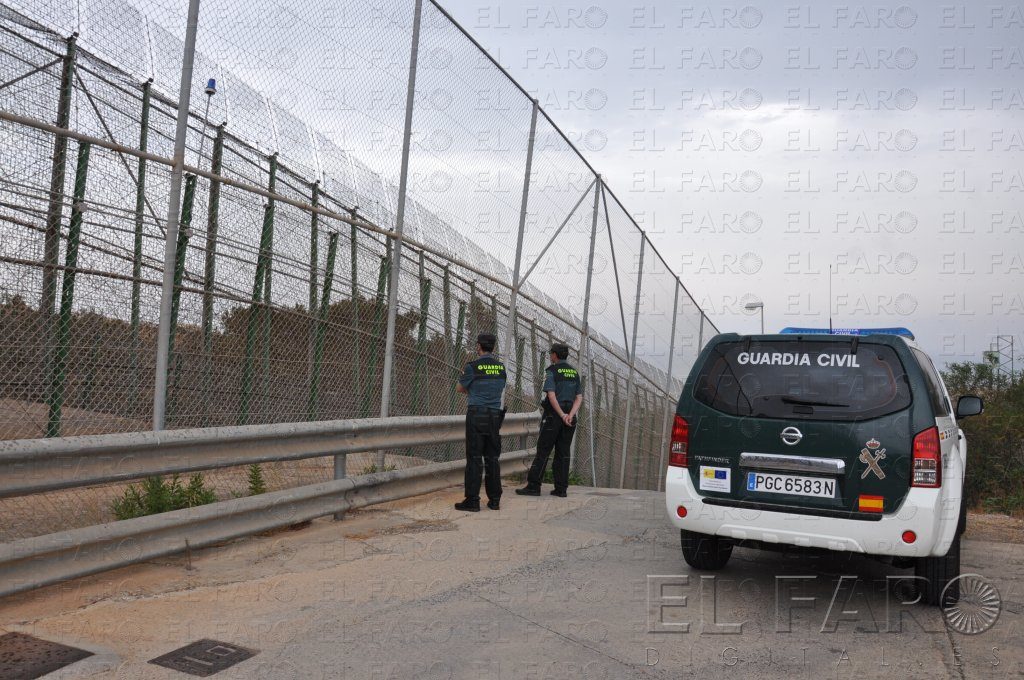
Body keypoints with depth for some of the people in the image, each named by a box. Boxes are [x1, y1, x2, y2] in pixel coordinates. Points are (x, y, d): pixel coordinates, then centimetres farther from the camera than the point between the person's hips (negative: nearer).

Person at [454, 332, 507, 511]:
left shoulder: (473, 366, -8)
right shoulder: (501, 367, 6)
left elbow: (459, 388, 5)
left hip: (476, 414, -5)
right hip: (495, 414, 5)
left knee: (474, 458, -3)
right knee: (492, 458, 10)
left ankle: (472, 501, -3)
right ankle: (494, 499, 12)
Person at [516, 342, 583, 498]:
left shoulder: (551, 371, -7)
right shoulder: (575, 372, 13)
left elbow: (551, 395, -17)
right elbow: (579, 398, 6)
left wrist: (562, 415, -14)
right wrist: (570, 415, -7)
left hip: (553, 415, -6)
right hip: (569, 416, 6)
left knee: (543, 451, -4)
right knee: (563, 453, 7)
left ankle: (533, 486, -5)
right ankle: (561, 488, 6)